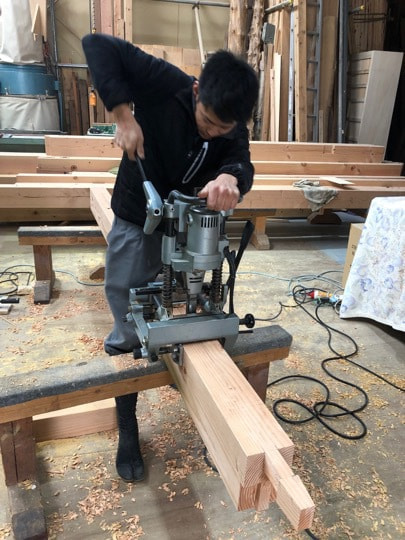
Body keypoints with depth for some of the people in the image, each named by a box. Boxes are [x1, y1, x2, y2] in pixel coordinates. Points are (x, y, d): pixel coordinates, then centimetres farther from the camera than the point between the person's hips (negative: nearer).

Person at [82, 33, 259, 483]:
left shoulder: (233, 131, -9)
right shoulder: (165, 86, -20)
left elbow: (242, 165, -27)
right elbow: (97, 45, -22)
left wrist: (229, 178, -50)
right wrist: (123, 113, -32)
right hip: (137, 229, -3)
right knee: (129, 336, 3)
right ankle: (127, 431, 25)